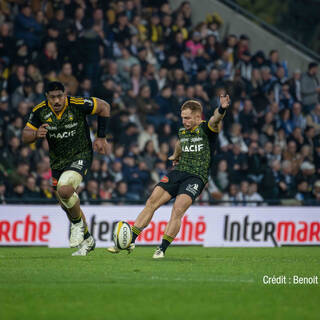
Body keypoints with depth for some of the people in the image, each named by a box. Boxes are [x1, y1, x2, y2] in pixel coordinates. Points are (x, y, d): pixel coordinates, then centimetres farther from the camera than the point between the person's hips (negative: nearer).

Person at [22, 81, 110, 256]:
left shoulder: (78, 104, -19)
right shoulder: (40, 111, -10)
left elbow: (104, 107, -4)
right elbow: (25, 136, -4)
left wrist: (101, 138, -2)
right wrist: (37, 134, -28)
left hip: (80, 157, -5)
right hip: (57, 162, 5)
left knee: (64, 189, -31)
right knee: (67, 206, 13)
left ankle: (78, 223, -3)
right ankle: (87, 240, 35)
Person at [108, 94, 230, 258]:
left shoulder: (206, 129, -7)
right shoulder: (183, 132, 14)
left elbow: (215, 120, -30)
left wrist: (221, 109, -50)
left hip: (196, 177, -6)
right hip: (178, 172, 6)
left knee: (178, 209, -23)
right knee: (152, 202, -5)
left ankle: (162, 249, -18)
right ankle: (130, 241, -1)